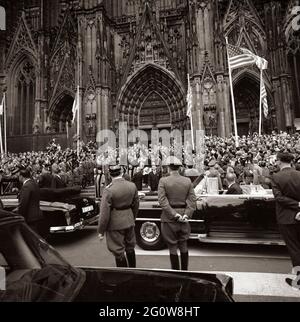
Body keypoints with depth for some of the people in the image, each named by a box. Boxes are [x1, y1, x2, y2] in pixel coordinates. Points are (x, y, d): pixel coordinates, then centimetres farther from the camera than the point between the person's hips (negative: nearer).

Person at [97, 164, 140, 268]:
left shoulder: (109, 190, -21)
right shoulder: (132, 186, -6)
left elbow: (105, 213, -18)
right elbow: (136, 205, 6)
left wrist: (101, 231, -5)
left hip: (115, 224, -5)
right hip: (129, 221, 6)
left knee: (118, 252, 13)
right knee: (130, 248, 25)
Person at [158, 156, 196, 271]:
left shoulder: (163, 181, -11)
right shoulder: (188, 181, -2)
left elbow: (162, 201, -17)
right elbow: (192, 200, -6)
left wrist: (174, 214, -15)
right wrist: (186, 215, -7)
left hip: (169, 218, -3)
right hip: (184, 217, 4)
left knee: (172, 247, 11)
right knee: (183, 245, 20)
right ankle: (185, 270, 33)